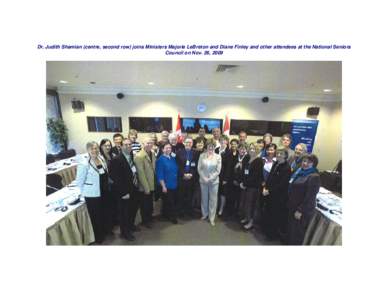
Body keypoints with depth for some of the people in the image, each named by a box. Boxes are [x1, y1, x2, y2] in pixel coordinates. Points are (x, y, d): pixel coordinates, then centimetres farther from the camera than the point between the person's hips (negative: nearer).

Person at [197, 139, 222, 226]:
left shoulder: (218, 156, -5)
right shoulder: (202, 155, -2)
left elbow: (218, 170, -6)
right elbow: (199, 168, -2)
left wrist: (210, 179, -12)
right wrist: (204, 178, -11)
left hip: (214, 181, -1)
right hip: (203, 181, 1)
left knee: (213, 200, 9)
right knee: (204, 198, 16)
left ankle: (212, 218, 27)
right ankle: (204, 214, 38)